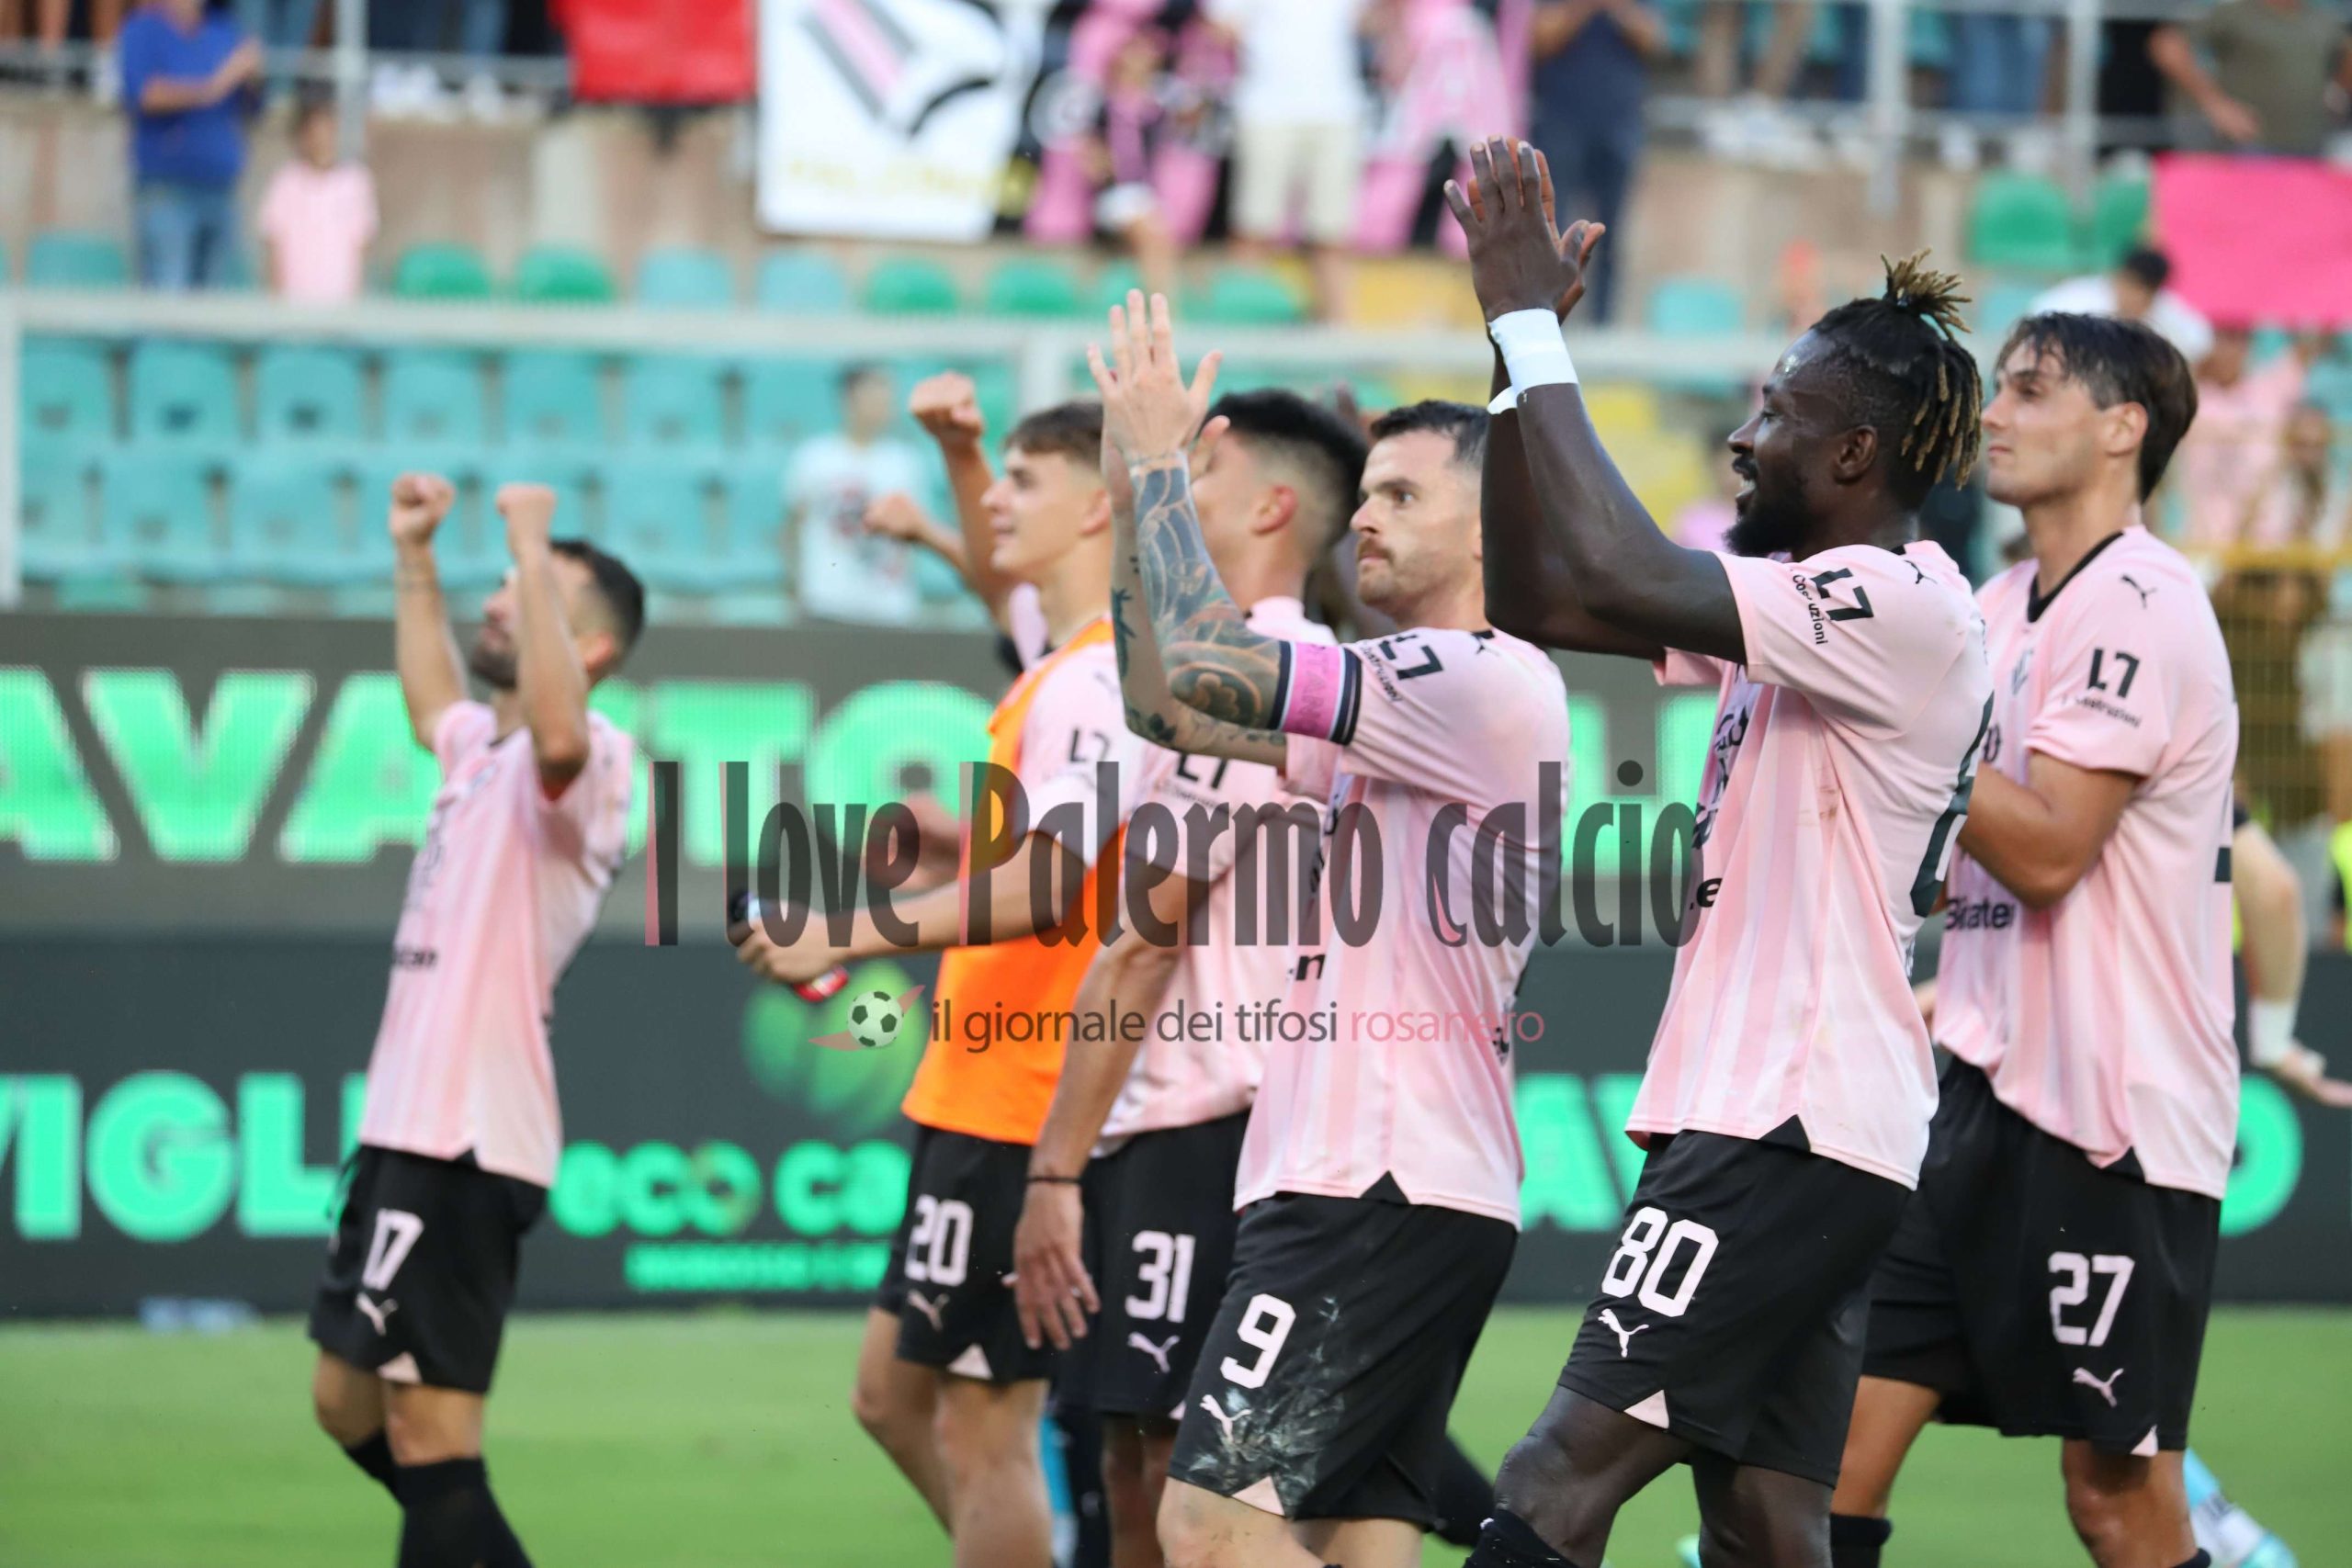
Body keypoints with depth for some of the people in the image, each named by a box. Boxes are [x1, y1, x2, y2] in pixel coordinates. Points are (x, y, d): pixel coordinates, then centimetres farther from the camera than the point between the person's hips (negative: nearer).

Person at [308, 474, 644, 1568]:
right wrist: (413, 556, 38)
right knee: (349, 1406, 19)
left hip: (463, 1147, -10)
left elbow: (558, 735, -38)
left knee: (430, 1439, -11)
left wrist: (535, 551, -31)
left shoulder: (586, 759, -12)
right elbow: (431, 700, 42)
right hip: (407, 1129, 10)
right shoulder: (482, 747, 18)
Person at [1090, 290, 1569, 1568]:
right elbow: (1167, 704, 21)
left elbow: (1199, 666, -17)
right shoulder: (1403, 708, 21)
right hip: (1360, 1184, 10)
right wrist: (1140, 481, 15)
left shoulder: (1484, 684, -11)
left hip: (1385, 1194, -10)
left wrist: (1160, 457, -5)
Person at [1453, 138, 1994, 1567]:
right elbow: (1537, 597, 20)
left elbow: (1612, 576, -24)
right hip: (1766, 1117, 10)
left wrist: (1534, 327, -16)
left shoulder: (1903, 608, -13)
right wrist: (1518, 340, 11)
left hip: (1795, 1128, -10)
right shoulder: (1813, 601, 17)